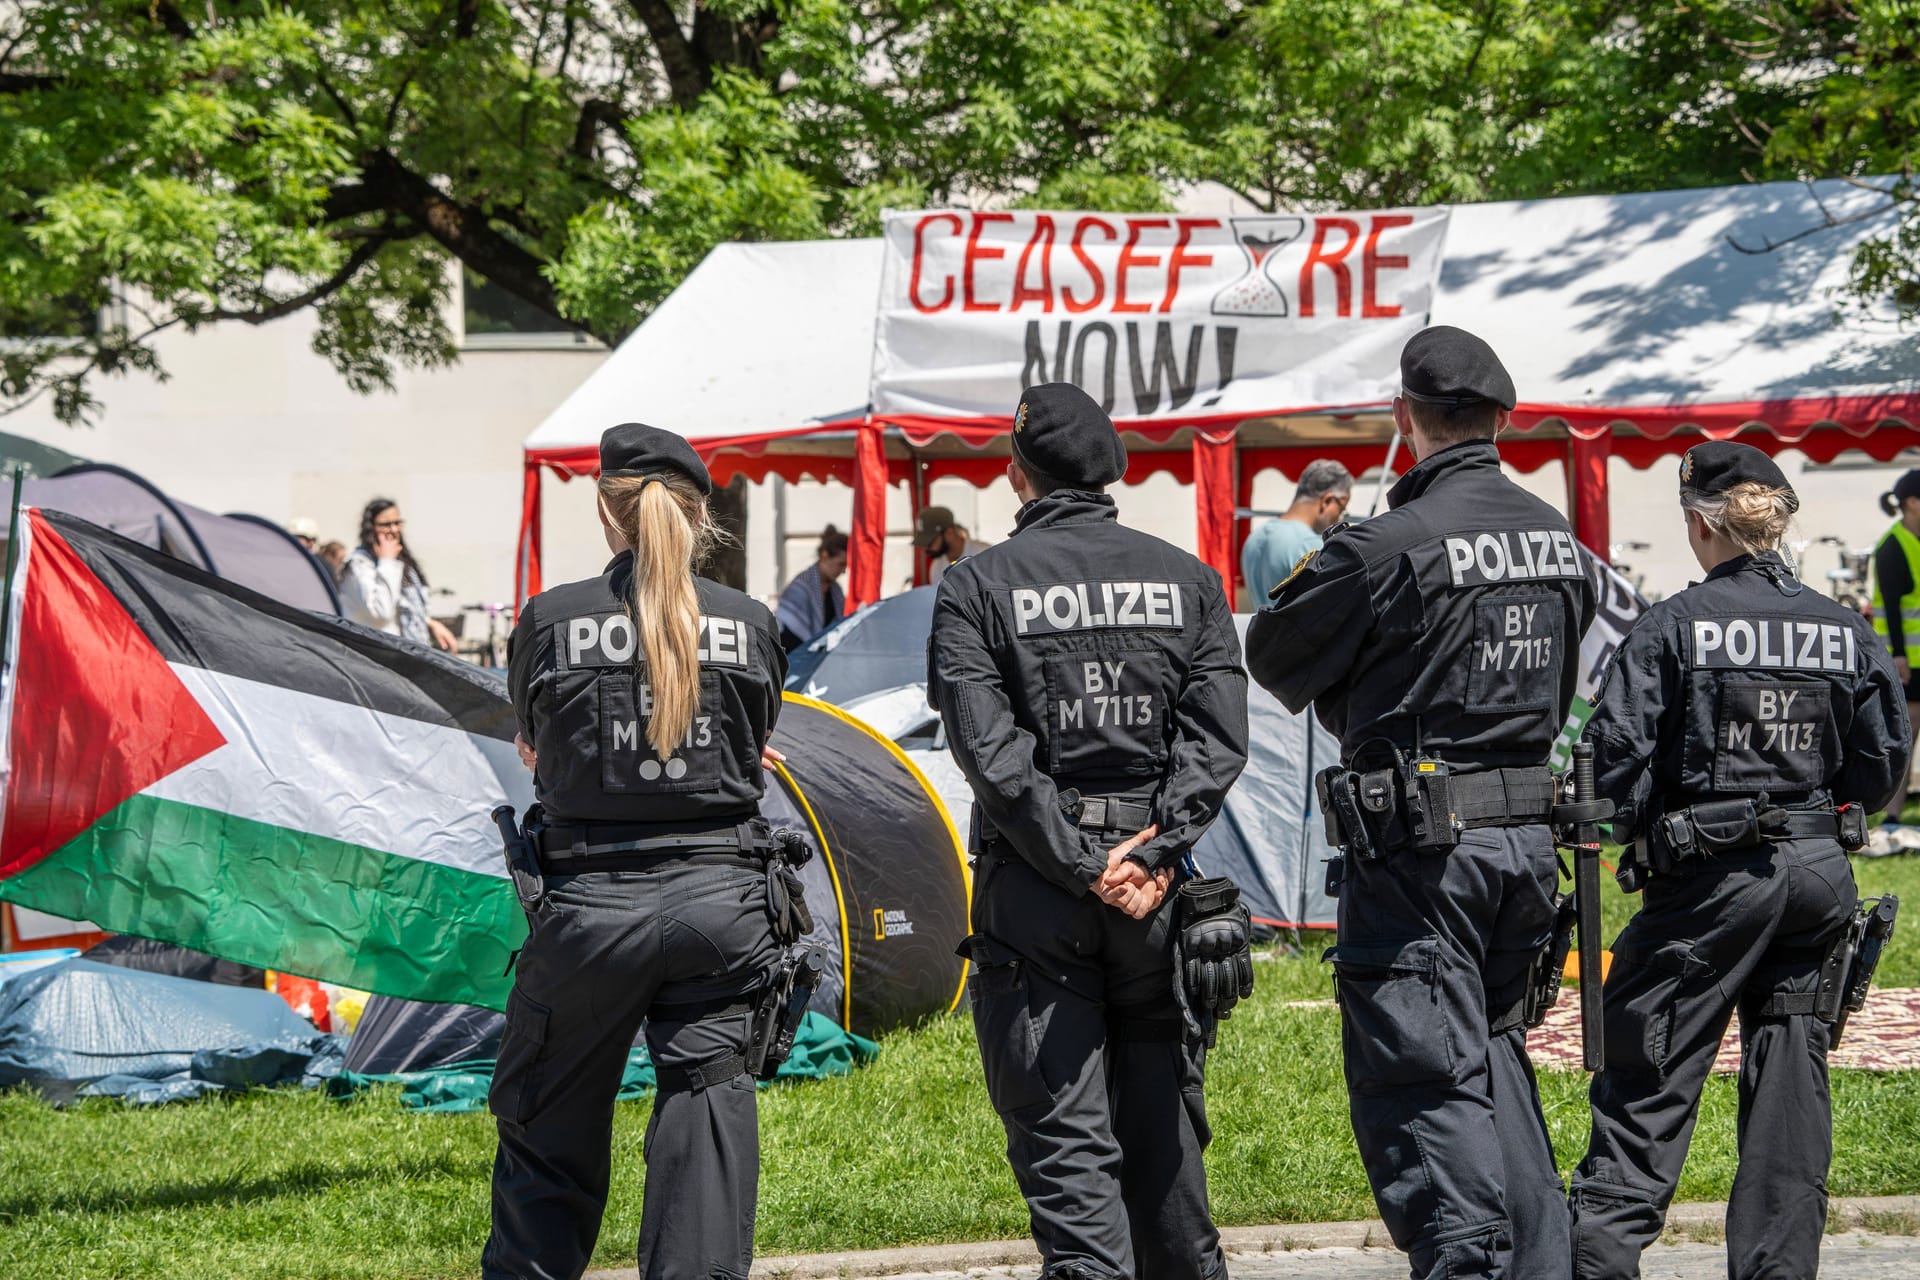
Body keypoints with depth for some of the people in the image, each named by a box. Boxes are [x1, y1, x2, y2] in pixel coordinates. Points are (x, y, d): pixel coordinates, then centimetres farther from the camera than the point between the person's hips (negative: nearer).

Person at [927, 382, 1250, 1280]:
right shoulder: (1187, 580, 7)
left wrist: (1078, 864, -10)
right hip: (1160, 884, 3)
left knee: (1064, 1139, -1)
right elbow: (1219, 737, -1)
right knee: (1163, 1130, 15)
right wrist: (1151, 851, -7)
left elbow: (989, 748, -11)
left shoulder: (978, 588, -3)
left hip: (1033, 895, -3)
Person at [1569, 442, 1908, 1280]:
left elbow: (1614, 756, -12)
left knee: (1649, 1071, 0)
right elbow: (1882, 765, 7)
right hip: (1821, 869, 4)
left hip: (1711, 874, -4)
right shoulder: (1846, 632, 4)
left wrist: (1642, 830, 7)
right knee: (1789, 1070, 10)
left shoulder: (1672, 628, -9)